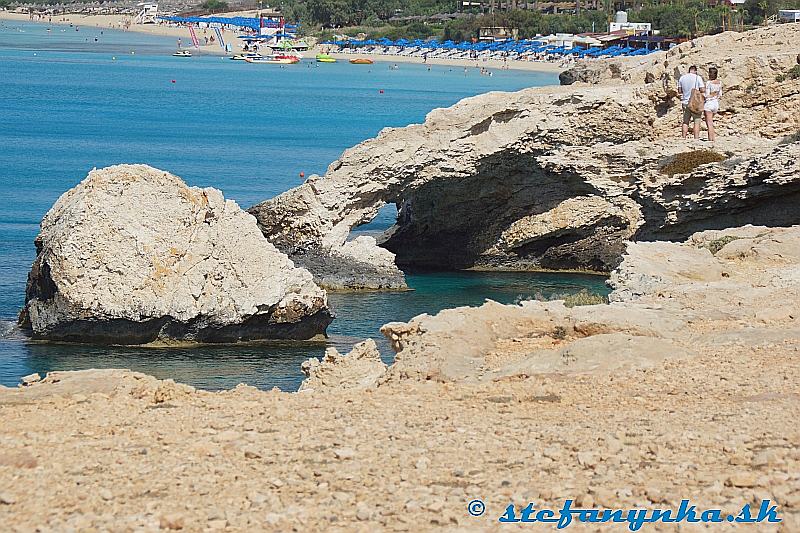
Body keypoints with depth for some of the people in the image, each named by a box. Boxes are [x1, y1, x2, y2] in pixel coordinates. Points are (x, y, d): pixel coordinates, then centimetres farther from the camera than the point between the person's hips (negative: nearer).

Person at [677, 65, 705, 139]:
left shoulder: (682, 78, 4)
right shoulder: (698, 78, -9)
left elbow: (679, 91, 9)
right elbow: (702, 90, -12)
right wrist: (704, 86, 9)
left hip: (685, 102, 4)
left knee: (685, 121, 13)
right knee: (697, 122, 0)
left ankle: (684, 138, 12)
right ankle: (696, 139, -6)